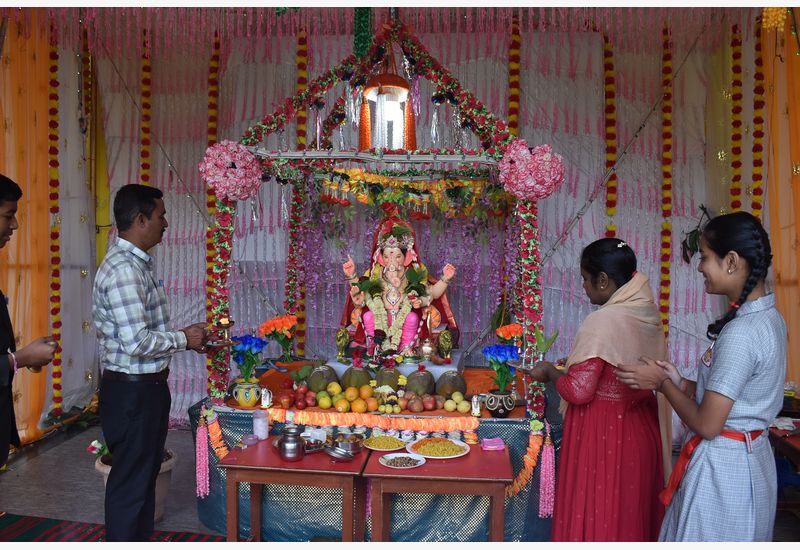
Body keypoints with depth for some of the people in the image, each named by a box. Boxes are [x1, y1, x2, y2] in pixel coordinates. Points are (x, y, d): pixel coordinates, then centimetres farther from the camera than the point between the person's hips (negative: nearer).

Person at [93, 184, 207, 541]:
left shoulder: (137, 263, 11)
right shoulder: (122, 269, -22)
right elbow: (137, 342, -27)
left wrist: (183, 334, 8)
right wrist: (183, 340, -14)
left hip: (148, 387, 10)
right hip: (131, 392, -10)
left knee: (146, 475, 21)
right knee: (130, 483, 4)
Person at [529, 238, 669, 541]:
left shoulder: (601, 321, -22)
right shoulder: (649, 313, 2)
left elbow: (578, 391, -22)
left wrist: (549, 371, -3)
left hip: (601, 436, -8)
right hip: (641, 429, 8)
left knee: (595, 516, 8)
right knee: (633, 514, 21)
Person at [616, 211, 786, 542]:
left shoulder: (740, 332, -26)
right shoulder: (769, 318, 4)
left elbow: (707, 425, -22)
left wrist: (663, 383, -9)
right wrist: (679, 383, 0)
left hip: (722, 469, -9)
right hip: (750, 460, 9)